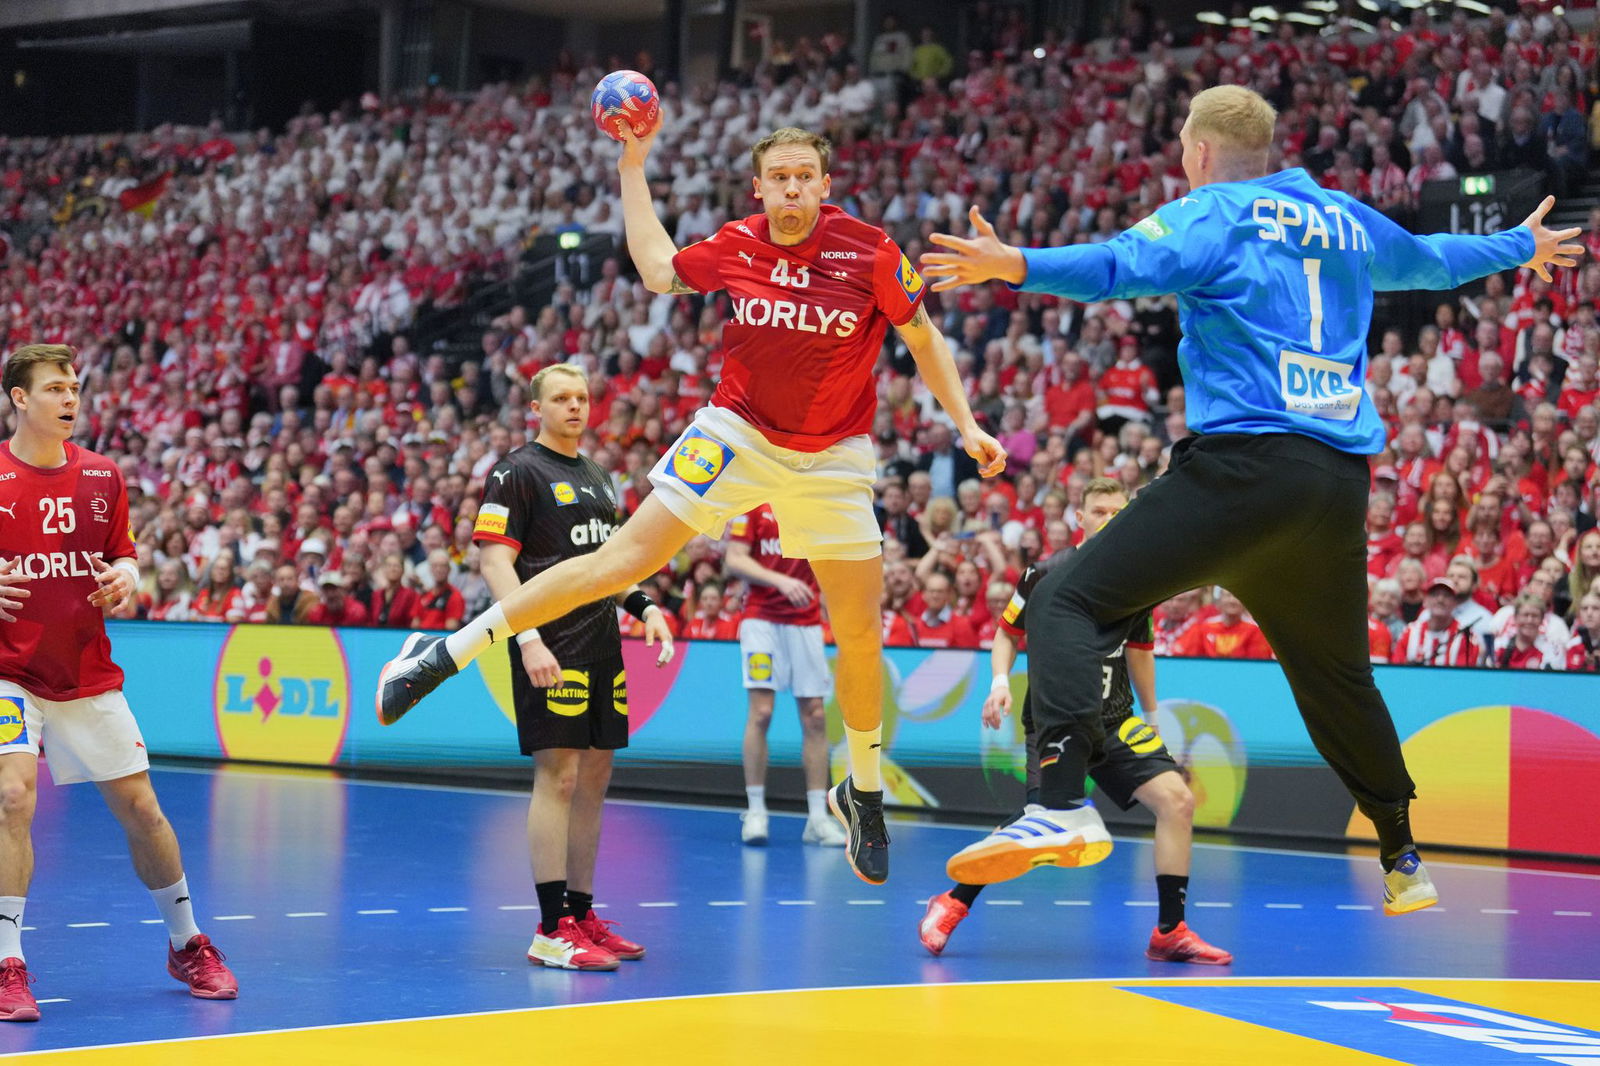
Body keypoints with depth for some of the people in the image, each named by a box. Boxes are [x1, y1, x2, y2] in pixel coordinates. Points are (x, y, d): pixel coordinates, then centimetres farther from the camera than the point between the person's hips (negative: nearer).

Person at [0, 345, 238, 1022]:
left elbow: (123, 556, 15)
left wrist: (125, 577, -7)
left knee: (140, 807, 6)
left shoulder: (101, 477, 5)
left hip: (90, 678, 4)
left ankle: (187, 946, 24)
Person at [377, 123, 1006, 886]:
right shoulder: (736, 248, -6)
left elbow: (923, 338, 0)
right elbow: (659, 271, 12)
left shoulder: (870, 252, -13)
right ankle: (445, 655, -7)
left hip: (833, 457, 0)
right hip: (737, 434, 0)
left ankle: (862, 794, 23)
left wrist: (966, 424, -4)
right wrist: (633, 168, 9)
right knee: (627, 558, -11)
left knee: (861, 634, 0)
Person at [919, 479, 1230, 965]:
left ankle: (1170, 932, -2)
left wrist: (1152, 715, 23)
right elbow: (1007, 632, 5)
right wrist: (1001, 680, -12)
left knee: (1177, 799, -13)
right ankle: (953, 902, 2)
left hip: (1116, 721, 5)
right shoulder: (1047, 574, -6)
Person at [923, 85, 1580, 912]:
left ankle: (1062, 805, -27)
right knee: (1334, 670, 24)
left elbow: (1124, 266, -18)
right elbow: (1432, 258, 39)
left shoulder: (1209, 216, 3)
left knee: (1069, 602, -8)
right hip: (1341, 481, 7)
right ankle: (1402, 857, 32)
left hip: (1245, 463, -7)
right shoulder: (1345, 221, 21)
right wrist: (1521, 247, 58)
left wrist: (1015, 267, -30)